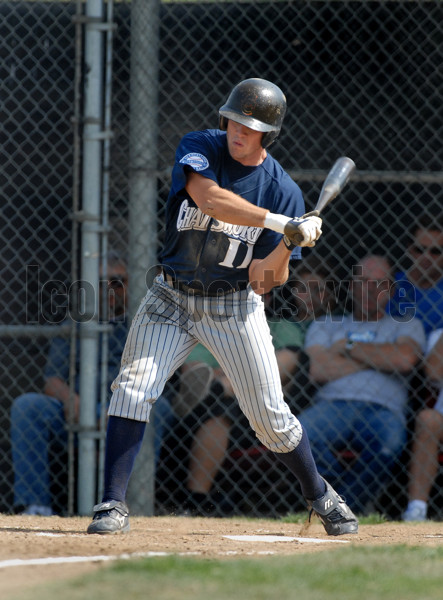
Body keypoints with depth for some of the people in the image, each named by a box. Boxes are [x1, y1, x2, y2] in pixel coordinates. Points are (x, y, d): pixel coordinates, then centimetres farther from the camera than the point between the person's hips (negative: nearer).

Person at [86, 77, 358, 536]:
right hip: (172, 297, 0)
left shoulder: (284, 192, -8)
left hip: (234, 306, 0)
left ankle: (321, 498, 24)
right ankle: (113, 506, -13)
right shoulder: (199, 148, -8)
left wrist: (288, 244, -29)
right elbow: (207, 196, -31)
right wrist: (279, 223, -37)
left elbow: (266, 281, -9)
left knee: (269, 415, 0)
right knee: (133, 389, -17)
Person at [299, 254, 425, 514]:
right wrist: (377, 359, 6)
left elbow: (405, 359, -2)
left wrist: (349, 347, 5)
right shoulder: (326, 326, 25)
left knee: (390, 439, -39)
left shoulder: (406, 325, 23)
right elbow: (318, 371, 5)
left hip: (382, 411, -1)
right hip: (333, 405, 1)